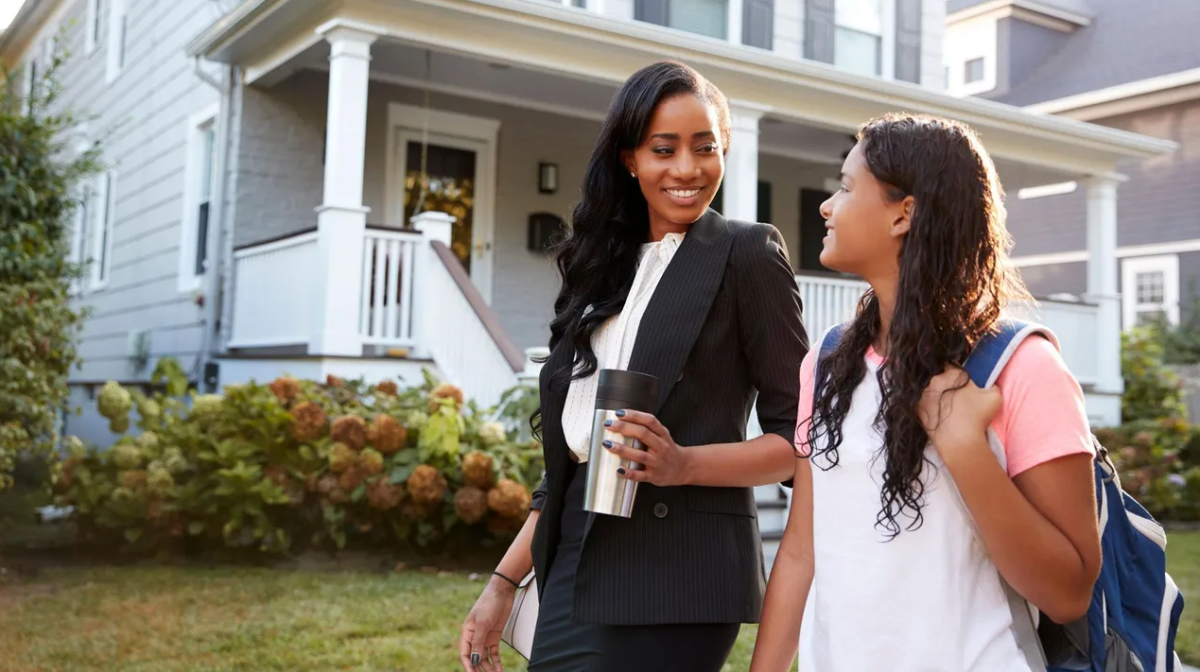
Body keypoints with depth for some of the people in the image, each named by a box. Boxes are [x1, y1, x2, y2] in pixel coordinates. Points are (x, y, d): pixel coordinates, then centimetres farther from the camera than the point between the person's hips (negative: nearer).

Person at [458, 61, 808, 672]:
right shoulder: (605, 266, 13)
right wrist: (505, 581, 13)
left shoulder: (746, 254, -4)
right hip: (575, 565, 6)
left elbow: (797, 435, -5)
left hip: (675, 574, -6)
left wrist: (683, 464, -20)